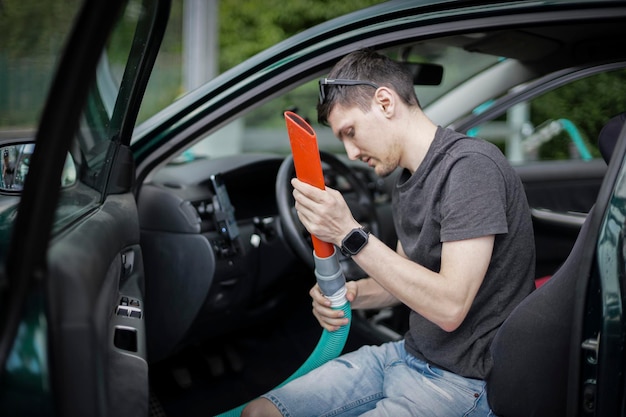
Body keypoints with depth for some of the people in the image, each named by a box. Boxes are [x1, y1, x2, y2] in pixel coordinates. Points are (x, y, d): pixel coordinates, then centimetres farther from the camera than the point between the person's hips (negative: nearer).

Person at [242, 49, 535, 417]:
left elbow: (450, 307, -26)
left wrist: (350, 234, -26)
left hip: (461, 382, -9)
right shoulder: (410, 179, 11)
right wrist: (352, 294, -2)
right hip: (407, 355, 9)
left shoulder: (470, 166, -19)